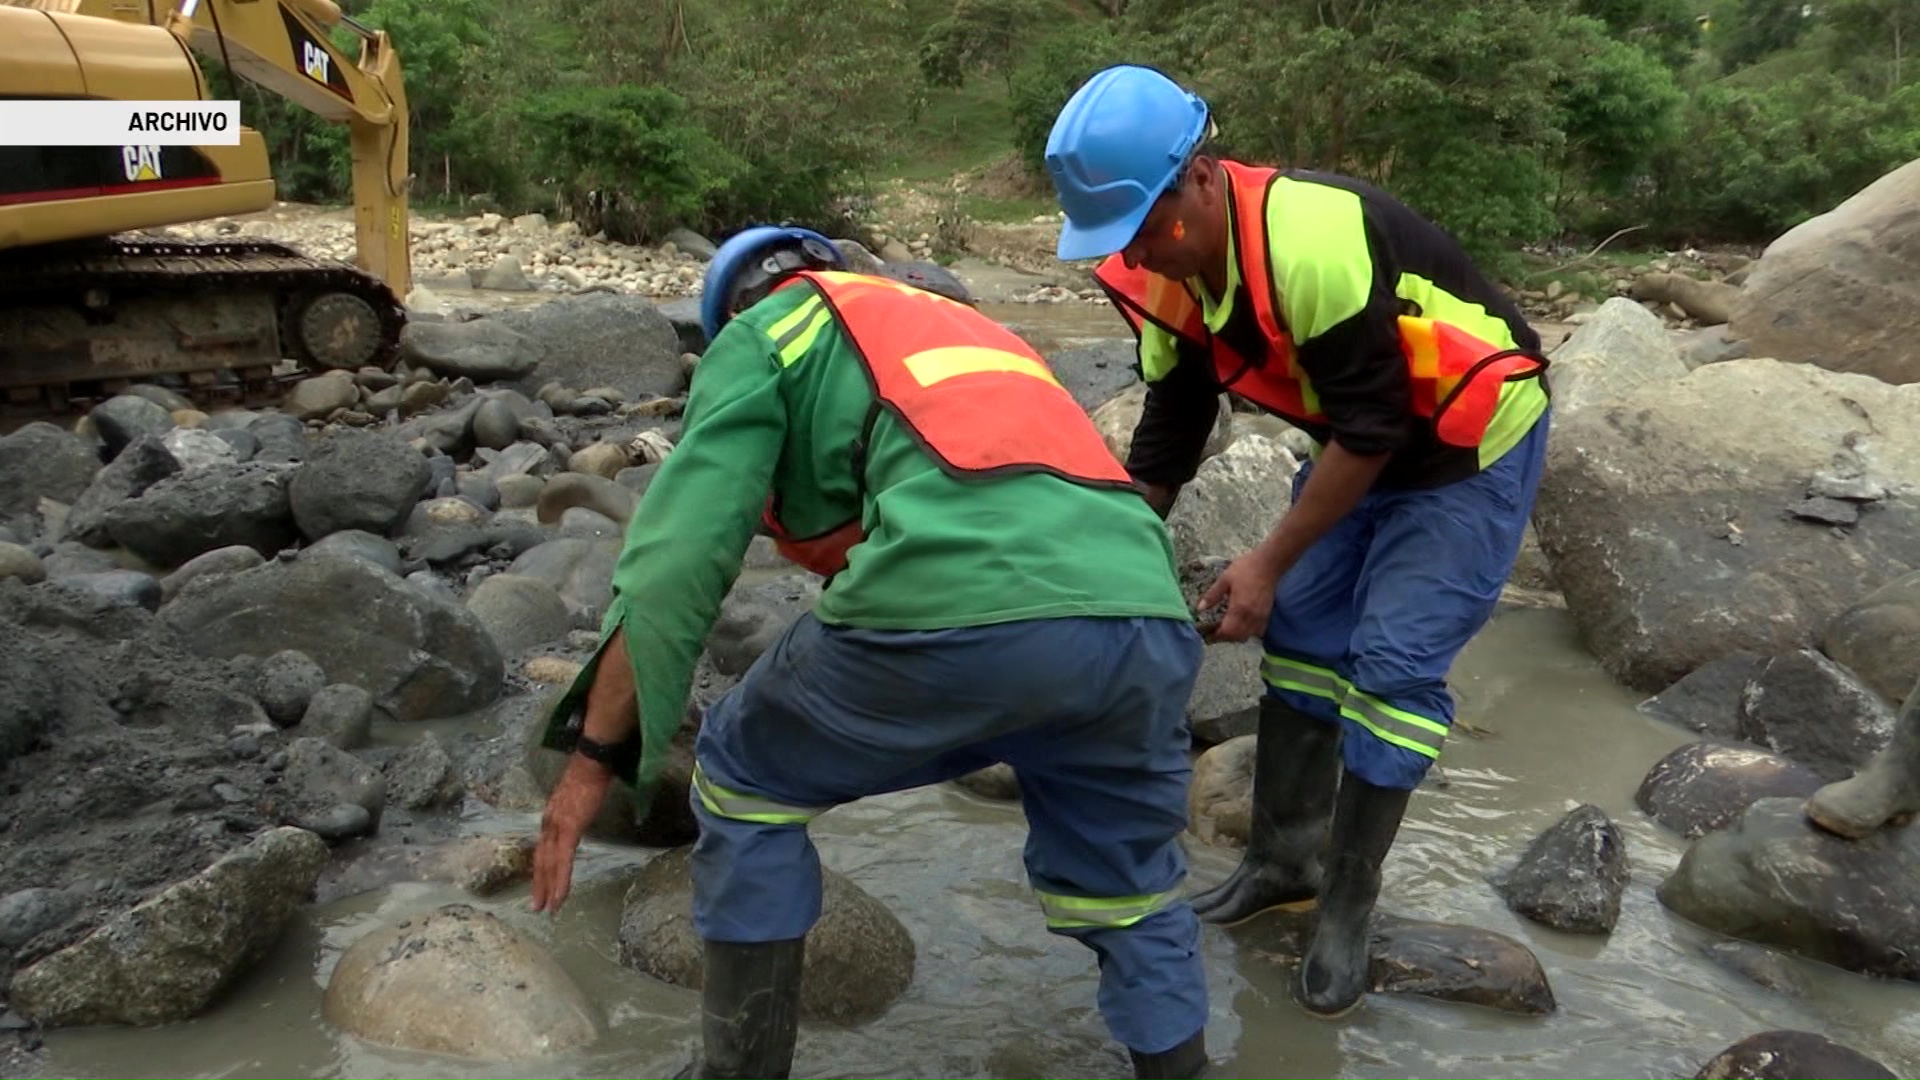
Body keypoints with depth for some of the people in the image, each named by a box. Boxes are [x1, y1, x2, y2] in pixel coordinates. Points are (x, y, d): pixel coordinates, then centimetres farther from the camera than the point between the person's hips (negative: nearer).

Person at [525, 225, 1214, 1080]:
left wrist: (594, 751, 12)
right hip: (1148, 621, 6)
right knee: (1127, 877, 30)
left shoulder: (764, 332, 21)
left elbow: (680, 552, 8)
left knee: (745, 777, 22)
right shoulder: (971, 328, 40)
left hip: (958, 605, -5)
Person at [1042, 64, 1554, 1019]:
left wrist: (1268, 561, -23)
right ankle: (1282, 860, 21)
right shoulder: (1166, 272, -10)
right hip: (1355, 440, 8)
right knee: (1300, 634, 6)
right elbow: (1168, 433, -1)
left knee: (1393, 662, -11)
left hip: (1471, 440, -7)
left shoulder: (1312, 240, -36)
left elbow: (1373, 426, -29)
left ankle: (1346, 907, 3)